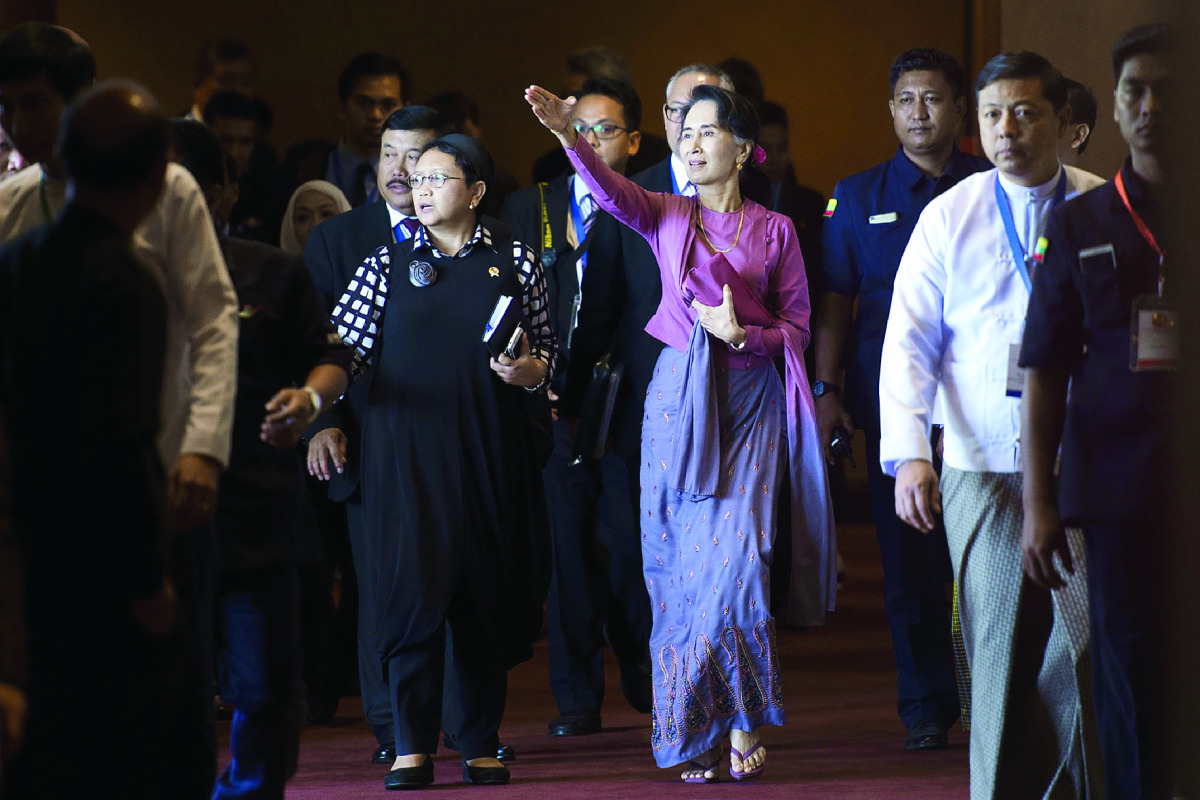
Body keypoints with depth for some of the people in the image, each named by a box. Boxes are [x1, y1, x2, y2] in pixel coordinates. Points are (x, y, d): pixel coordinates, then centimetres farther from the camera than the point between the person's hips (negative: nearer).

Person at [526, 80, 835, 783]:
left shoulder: (775, 231, 6)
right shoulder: (666, 217, 8)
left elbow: (798, 328, 7)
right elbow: (611, 191, -13)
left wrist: (743, 335, -13)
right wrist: (568, 135, -31)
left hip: (749, 400, -2)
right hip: (677, 399, 2)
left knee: (737, 559, -13)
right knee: (678, 563, 0)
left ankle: (744, 723, -3)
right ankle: (694, 733, 6)